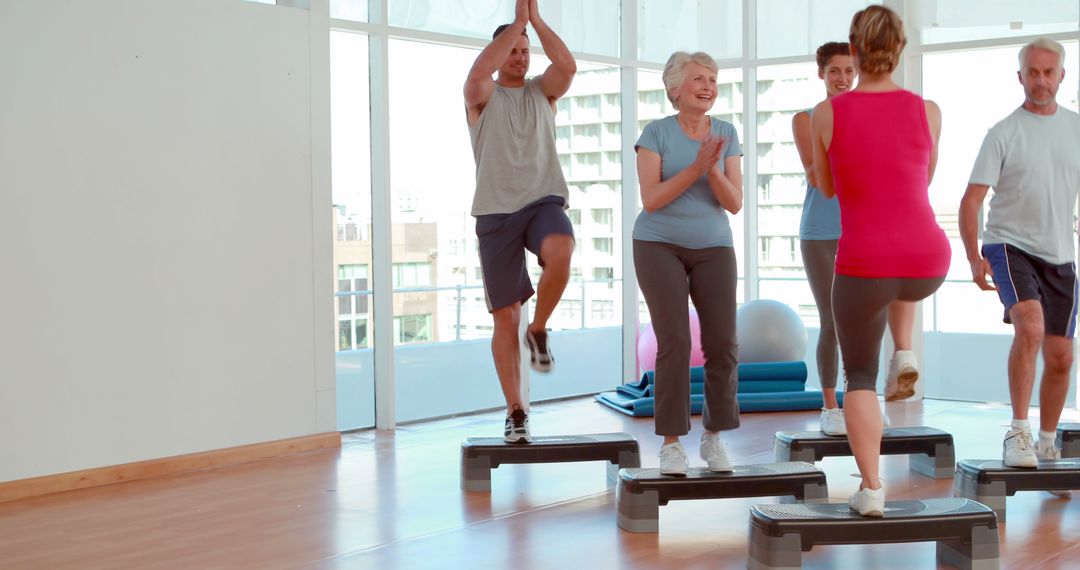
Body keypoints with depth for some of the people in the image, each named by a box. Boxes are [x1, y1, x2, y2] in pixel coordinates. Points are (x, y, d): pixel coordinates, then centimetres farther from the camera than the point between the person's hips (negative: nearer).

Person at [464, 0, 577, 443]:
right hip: (497, 211, -1)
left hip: (544, 200, 1)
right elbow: (478, 72, -18)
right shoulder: (482, 96, 6)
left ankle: (538, 331, -8)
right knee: (505, 316, 0)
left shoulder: (543, 91, 13)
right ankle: (515, 410, 12)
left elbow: (568, 66, -8)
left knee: (559, 254, -36)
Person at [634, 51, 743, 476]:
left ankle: (714, 436, 9)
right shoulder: (656, 132, -6)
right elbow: (651, 200, -15)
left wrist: (712, 169, -23)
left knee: (723, 344, -9)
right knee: (674, 342, -15)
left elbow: (734, 203, -5)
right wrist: (695, 167, -24)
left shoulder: (726, 133, 1)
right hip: (660, 246, -3)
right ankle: (671, 443, -5)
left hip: (713, 249, 3)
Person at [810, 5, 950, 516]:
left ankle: (871, 490, 4)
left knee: (859, 376, 18)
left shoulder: (826, 114, -3)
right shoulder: (928, 112, 0)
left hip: (864, 267, -2)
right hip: (928, 264, 2)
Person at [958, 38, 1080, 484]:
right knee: (1030, 327, -28)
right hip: (1010, 245, -4)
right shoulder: (1004, 133, -5)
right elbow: (971, 201, -8)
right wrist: (974, 258, -18)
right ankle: (1018, 433, -19)